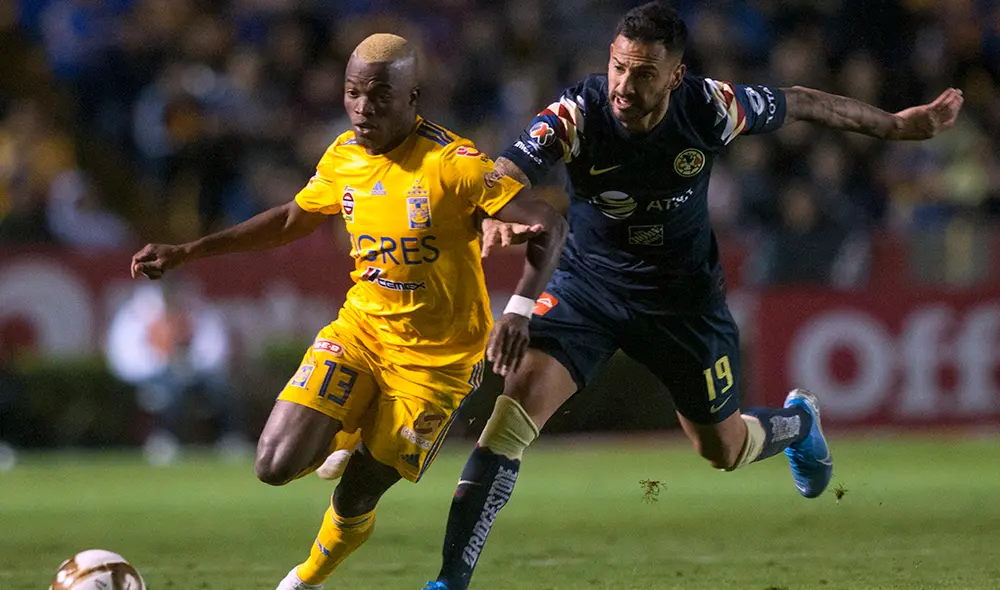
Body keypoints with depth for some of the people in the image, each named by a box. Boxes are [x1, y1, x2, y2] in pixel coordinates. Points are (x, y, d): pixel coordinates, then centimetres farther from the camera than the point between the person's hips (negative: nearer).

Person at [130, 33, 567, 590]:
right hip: (361, 329, 5)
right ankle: (345, 441, 21)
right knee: (276, 465, -14)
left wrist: (519, 310, -36)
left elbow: (550, 225, -21)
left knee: (353, 502, -2)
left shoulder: (451, 163, -20)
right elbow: (292, 220, 17)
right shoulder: (344, 157, -1)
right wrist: (187, 253, 14)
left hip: (435, 357, -4)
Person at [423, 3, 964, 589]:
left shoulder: (709, 107, -21)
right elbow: (508, 173, -37)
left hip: (685, 297, 1)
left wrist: (898, 125, 8)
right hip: (589, 282, -1)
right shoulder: (577, 113, -25)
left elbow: (801, 104, -4)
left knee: (724, 450, 12)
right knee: (518, 399, -22)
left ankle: (799, 421, 50)